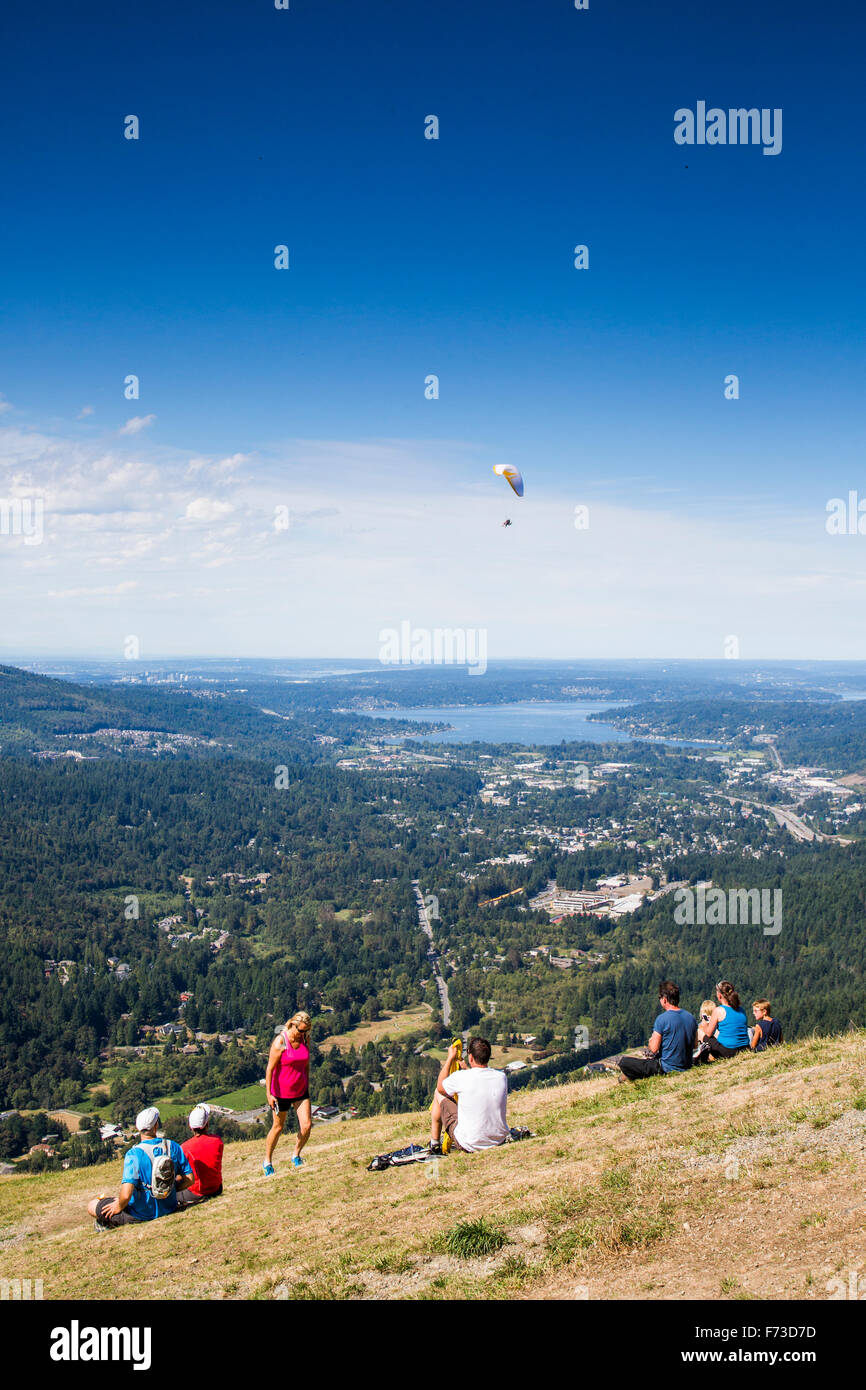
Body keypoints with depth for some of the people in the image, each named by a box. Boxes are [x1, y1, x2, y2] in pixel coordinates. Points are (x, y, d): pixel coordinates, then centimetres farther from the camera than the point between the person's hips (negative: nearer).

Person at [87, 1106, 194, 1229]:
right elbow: (190, 1179, -1)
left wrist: (119, 1207, -7)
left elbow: (126, 1194, -28)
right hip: (169, 1208, 5)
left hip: (141, 1216, -5)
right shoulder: (173, 1147, -7)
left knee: (92, 1206, 10)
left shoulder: (133, 1154, -22)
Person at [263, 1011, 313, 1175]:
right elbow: (270, 1069, -16)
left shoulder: (305, 1039, -1)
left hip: (301, 1090, 4)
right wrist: (268, 1094, -18)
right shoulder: (280, 1042, -18)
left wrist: (307, 1086, 16)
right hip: (281, 1092, -4)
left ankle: (296, 1156, 20)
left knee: (307, 1125, -5)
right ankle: (267, 1163, 28)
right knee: (278, 1127, 8)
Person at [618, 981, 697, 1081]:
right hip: (686, 1066, 7)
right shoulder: (691, 1017, 0)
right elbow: (695, 1045, 11)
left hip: (667, 1069, -7)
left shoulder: (662, 1019, -20)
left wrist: (651, 1041, 5)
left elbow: (653, 1049, -17)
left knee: (623, 1062, -6)